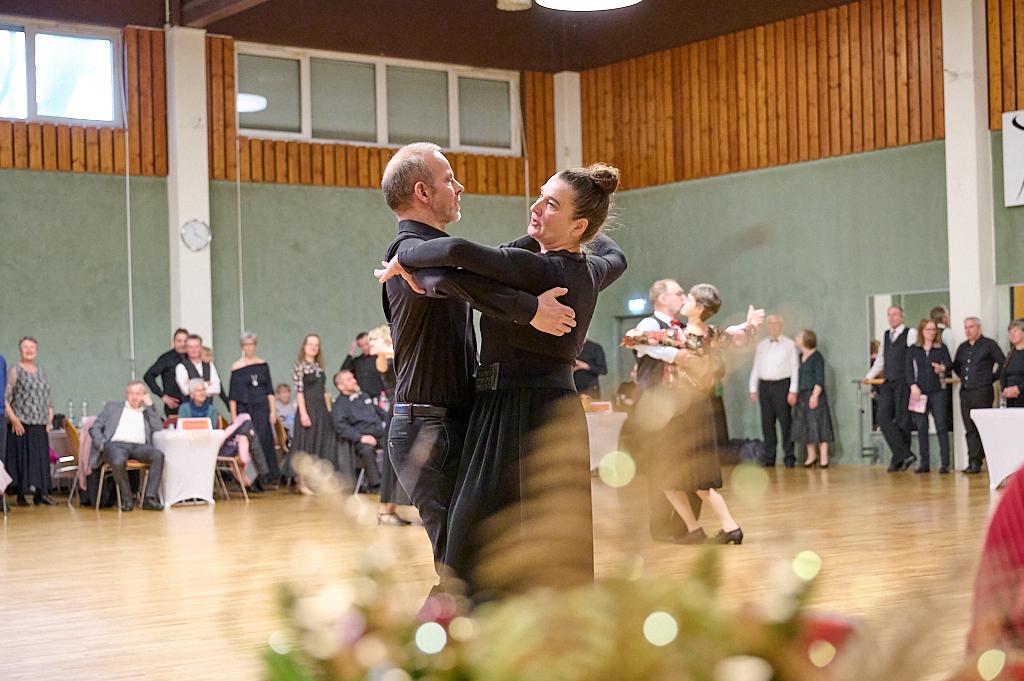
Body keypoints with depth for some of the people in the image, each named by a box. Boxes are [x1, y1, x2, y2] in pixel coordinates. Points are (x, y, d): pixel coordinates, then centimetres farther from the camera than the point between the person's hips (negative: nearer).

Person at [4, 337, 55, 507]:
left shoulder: (41, 371, 15)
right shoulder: (14, 371, -2)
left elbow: (47, 397, 19)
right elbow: (5, 398, -8)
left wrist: (50, 419, 9)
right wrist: (13, 419, -15)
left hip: (40, 424, 5)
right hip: (21, 424, -5)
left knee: (41, 458, 3)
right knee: (22, 458, -3)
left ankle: (40, 494, 9)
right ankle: (21, 495, 4)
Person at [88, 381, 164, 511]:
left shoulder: (148, 411, 27)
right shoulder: (113, 406, 24)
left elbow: (158, 429, 9)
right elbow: (94, 427, 16)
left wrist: (150, 405, 11)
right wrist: (101, 444, -4)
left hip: (139, 447, 2)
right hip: (116, 445, -2)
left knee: (158, 455, -31)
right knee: (118, 461, -38)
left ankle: (149, 498, -30)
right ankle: (126, 499, -19)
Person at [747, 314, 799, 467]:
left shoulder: (789, 345, 4)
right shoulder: (761, 346, 15)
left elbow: (795, 368, 0)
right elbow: (755, 368, 15)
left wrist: (793, 391, -8)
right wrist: (753, 390, 7)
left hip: (781, 385, -4)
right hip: (765, 386, 4)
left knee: (785, 422, -6)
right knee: (767, 423, 3)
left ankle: (789, 457, -3)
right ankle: (769, 457, 7)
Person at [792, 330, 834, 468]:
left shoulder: (817, 357, -9)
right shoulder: (800, 357, 11)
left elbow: (820, 379, -14)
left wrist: (815, 395, -21)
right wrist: (795, 393, 13)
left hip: (814, 395, -7)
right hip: (802, 395, 7)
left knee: (818, 425, -4)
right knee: (805, 426, 8)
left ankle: (823, 456, 0)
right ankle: (811, 455, 17)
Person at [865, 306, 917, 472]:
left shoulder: (910, 333, -2)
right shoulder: (885, 335, 17)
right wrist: (870, 376, 20)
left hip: (904, 383, -6)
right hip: (887, 383, 6)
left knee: (902, 421, -1)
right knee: (884, 419, -6)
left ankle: (898, 460, 8)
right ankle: (905, 455, -5)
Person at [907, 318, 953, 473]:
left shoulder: (941, 348, 6)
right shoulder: (914, 350, 8)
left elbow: (950, 364, -4)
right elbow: (909, 369, 4)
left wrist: (942, 368, -26)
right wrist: (913, 386, -9)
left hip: (938, 391, -1)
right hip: (919, 392, 1)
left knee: (941, 427, -5)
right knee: (921, 428, 4)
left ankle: (945, 463, -4)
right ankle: (924, 463, 10)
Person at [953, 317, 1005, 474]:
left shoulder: (989, 344, -2)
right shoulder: (962, 347, 15)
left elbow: (1003, 363, -5)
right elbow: (956, 366, 27)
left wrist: (993, 377, -3)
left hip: (982, 392, -6)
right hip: (965, 392, 6)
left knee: (983, 429, -3)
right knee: (970, 430, 2)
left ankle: (976, 462, 0)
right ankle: (973, 462, 2)